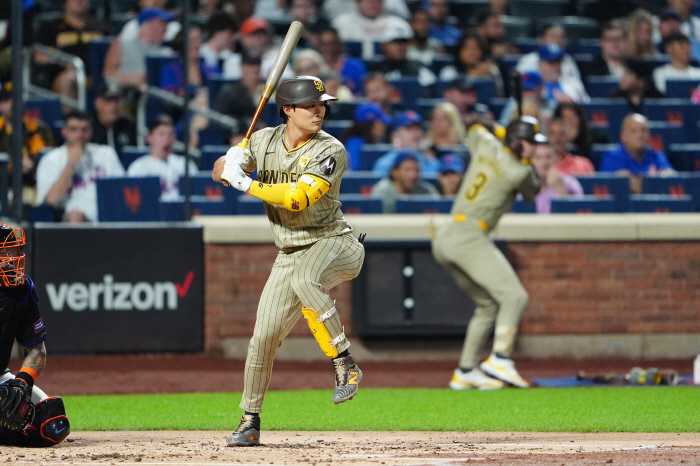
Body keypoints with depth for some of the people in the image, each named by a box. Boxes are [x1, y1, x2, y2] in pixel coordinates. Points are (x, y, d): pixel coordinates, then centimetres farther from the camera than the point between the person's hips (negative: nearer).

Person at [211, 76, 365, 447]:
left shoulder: (330, 151, -15)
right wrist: (231, 162, -18)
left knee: (304, 278, -39)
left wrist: (246, 184, -25)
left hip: (334, 244, -5)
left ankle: (345, 364, -30)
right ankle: (249, 423, 15)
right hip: (290, 254, 5)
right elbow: (219, 172, 6)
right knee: (264, 336, -1)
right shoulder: (264, 141, 2)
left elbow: (298, 198, -26)